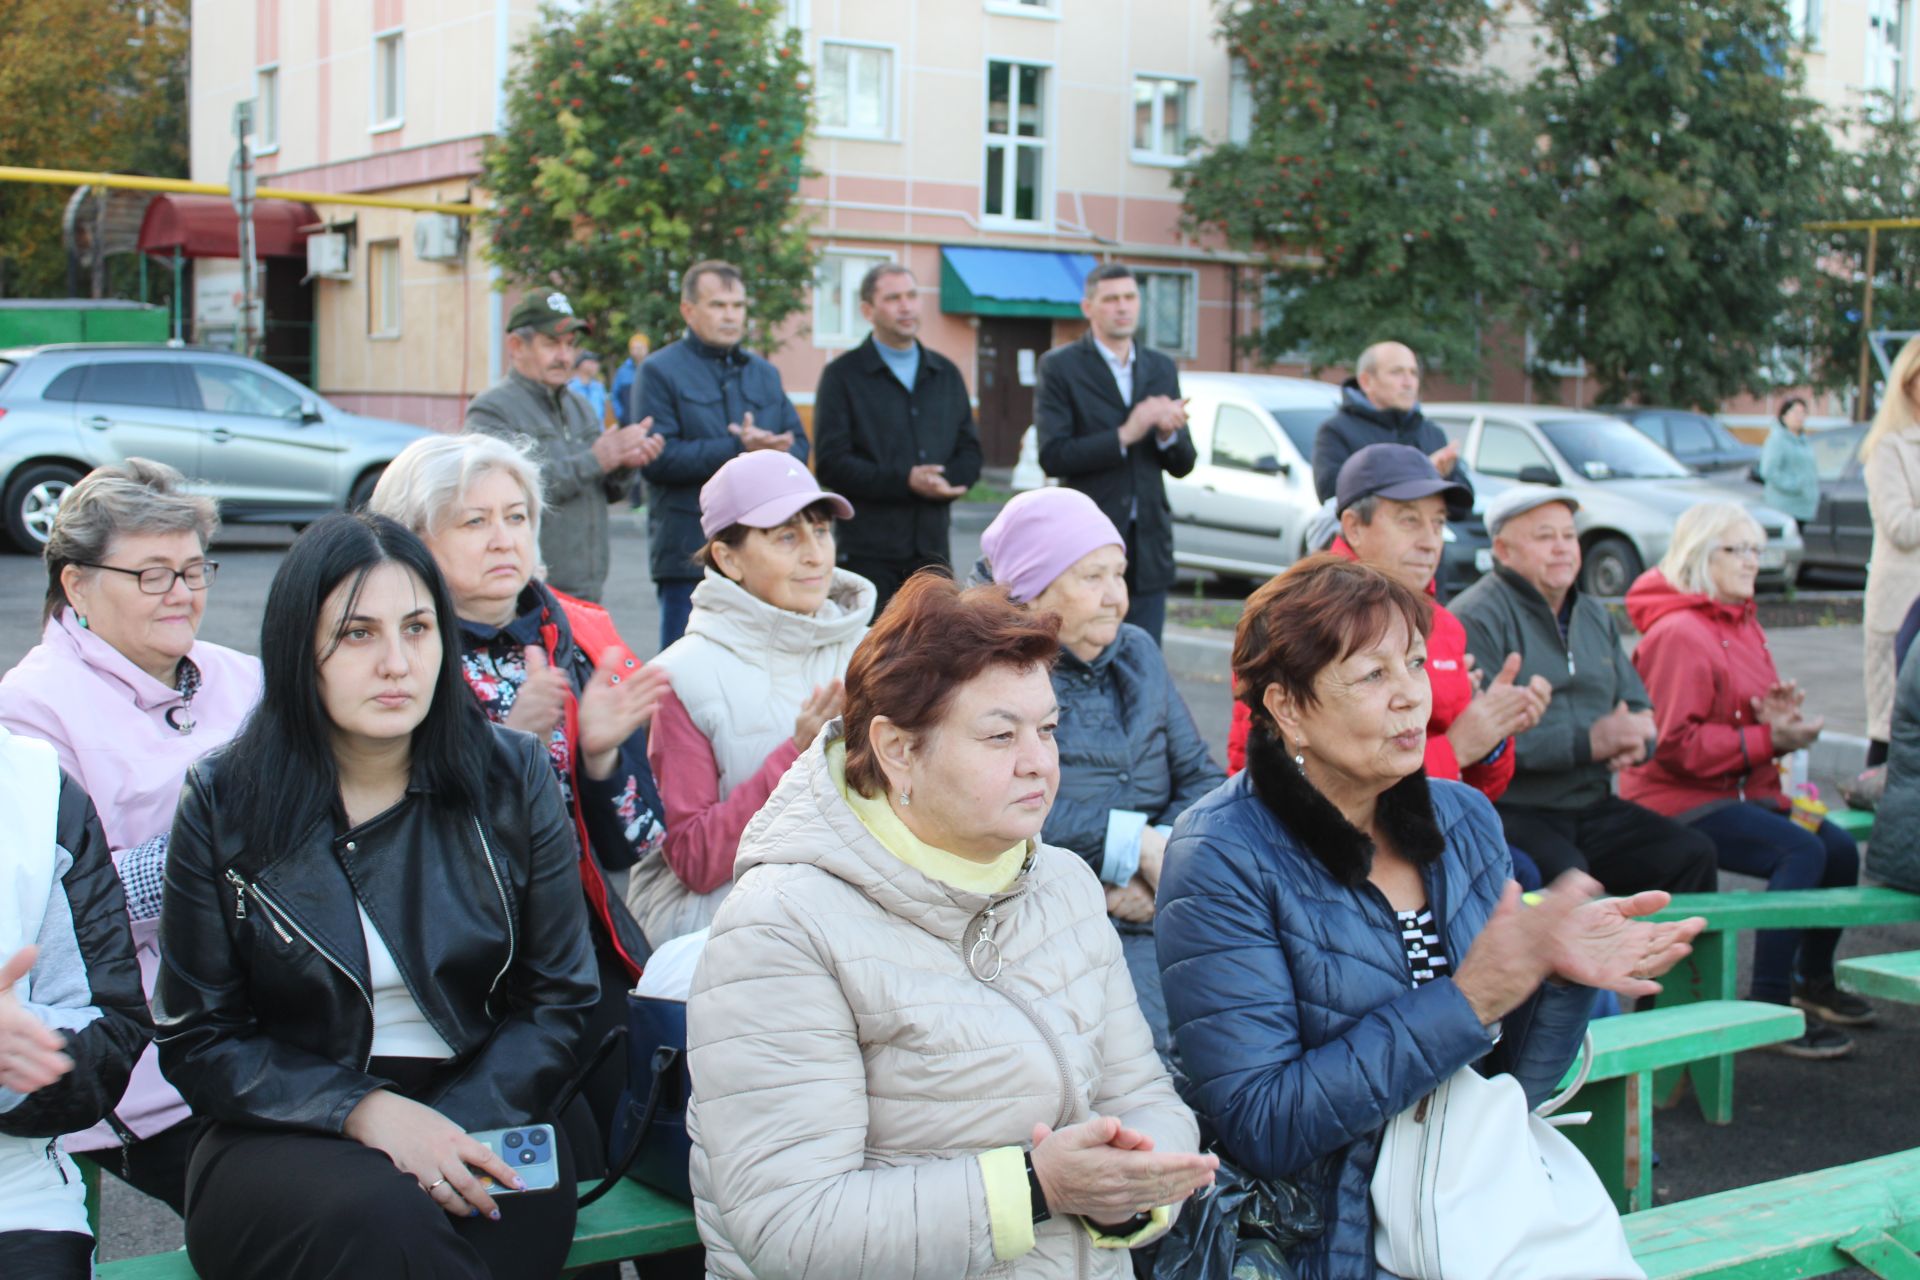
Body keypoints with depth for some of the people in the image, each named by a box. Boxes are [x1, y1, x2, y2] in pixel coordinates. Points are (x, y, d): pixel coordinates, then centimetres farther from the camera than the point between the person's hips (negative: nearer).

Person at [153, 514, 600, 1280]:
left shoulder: (514, 777, 3)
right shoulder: (223, 805, 0)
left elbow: (559, 999, 4)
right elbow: (197, 1041, 1)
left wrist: (458, 1128, -13)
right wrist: (367, 1112, -15)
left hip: (482, 1115, 1)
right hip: (290, 1140, -1)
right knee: (380, 1218, -34)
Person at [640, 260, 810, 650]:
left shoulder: (764, 373, 19)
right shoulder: (661, 372, -1)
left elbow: (799, 444, 12)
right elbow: (657, 458, -13)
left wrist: (771, 452, -12)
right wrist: (738, 449, -18)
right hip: (690, 553, -5)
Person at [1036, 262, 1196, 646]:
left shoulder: (1161, 368, 13)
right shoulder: (1060, 366, -2)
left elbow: (1182, 465, 12)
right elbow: (1052, 456, -12)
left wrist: (1169, 434, -10)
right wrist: (1124, 436, -19)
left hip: (1149, 545, 4)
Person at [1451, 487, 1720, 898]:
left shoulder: (1595, 616, 20)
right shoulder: (1478, 617, -8)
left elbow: (1639, 708, 21)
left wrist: (1635, 740, -6)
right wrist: (1588, 742, -21)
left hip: (1592, 806, 7)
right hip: (1510, 812, -7)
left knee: (1692, 855, -13)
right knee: (1566, 876, -34)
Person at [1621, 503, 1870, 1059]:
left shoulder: (1742, 625, 17)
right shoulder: (1677, 633, -15)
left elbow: (1756, 712, 27)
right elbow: (1674, 744, -21)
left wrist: (1783, 719, 2)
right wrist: (1767, 740, -19)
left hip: (1743, 792, 10)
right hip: (1677, 803, -9)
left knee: (1840, 847, -5)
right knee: (1802, 852, -25)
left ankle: (1813, 980, 18)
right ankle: (1768, 1008, -21)